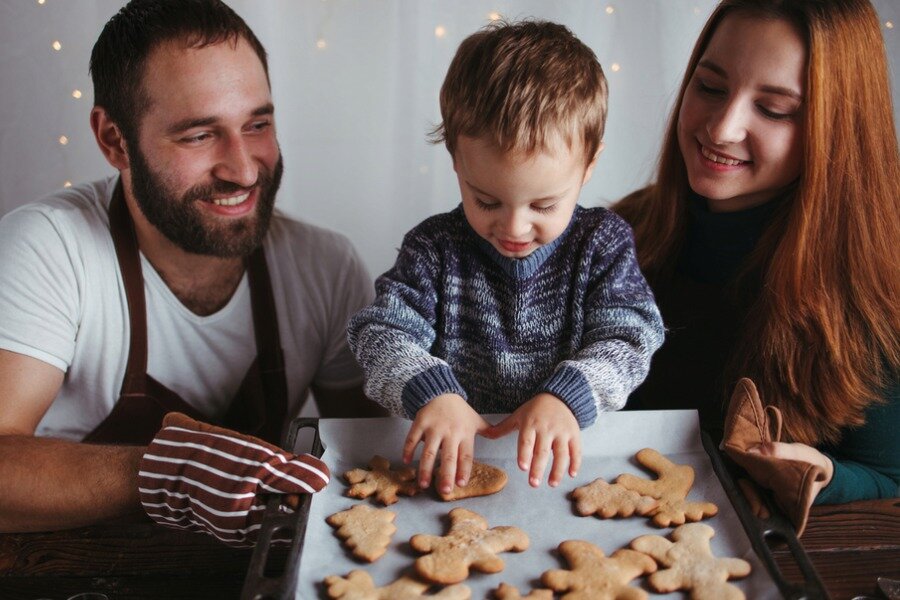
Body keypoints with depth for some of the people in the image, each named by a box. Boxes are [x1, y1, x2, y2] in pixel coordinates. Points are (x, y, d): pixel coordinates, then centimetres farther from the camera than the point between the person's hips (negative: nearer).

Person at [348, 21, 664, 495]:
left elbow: (627, 340, -8)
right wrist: (430, 391, -27)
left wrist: (565, 397, -27)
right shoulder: (434, 248, -1)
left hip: (566, 461, 0)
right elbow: (382, 332, -7)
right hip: (453, 461, 1)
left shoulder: (605, 244, -1)